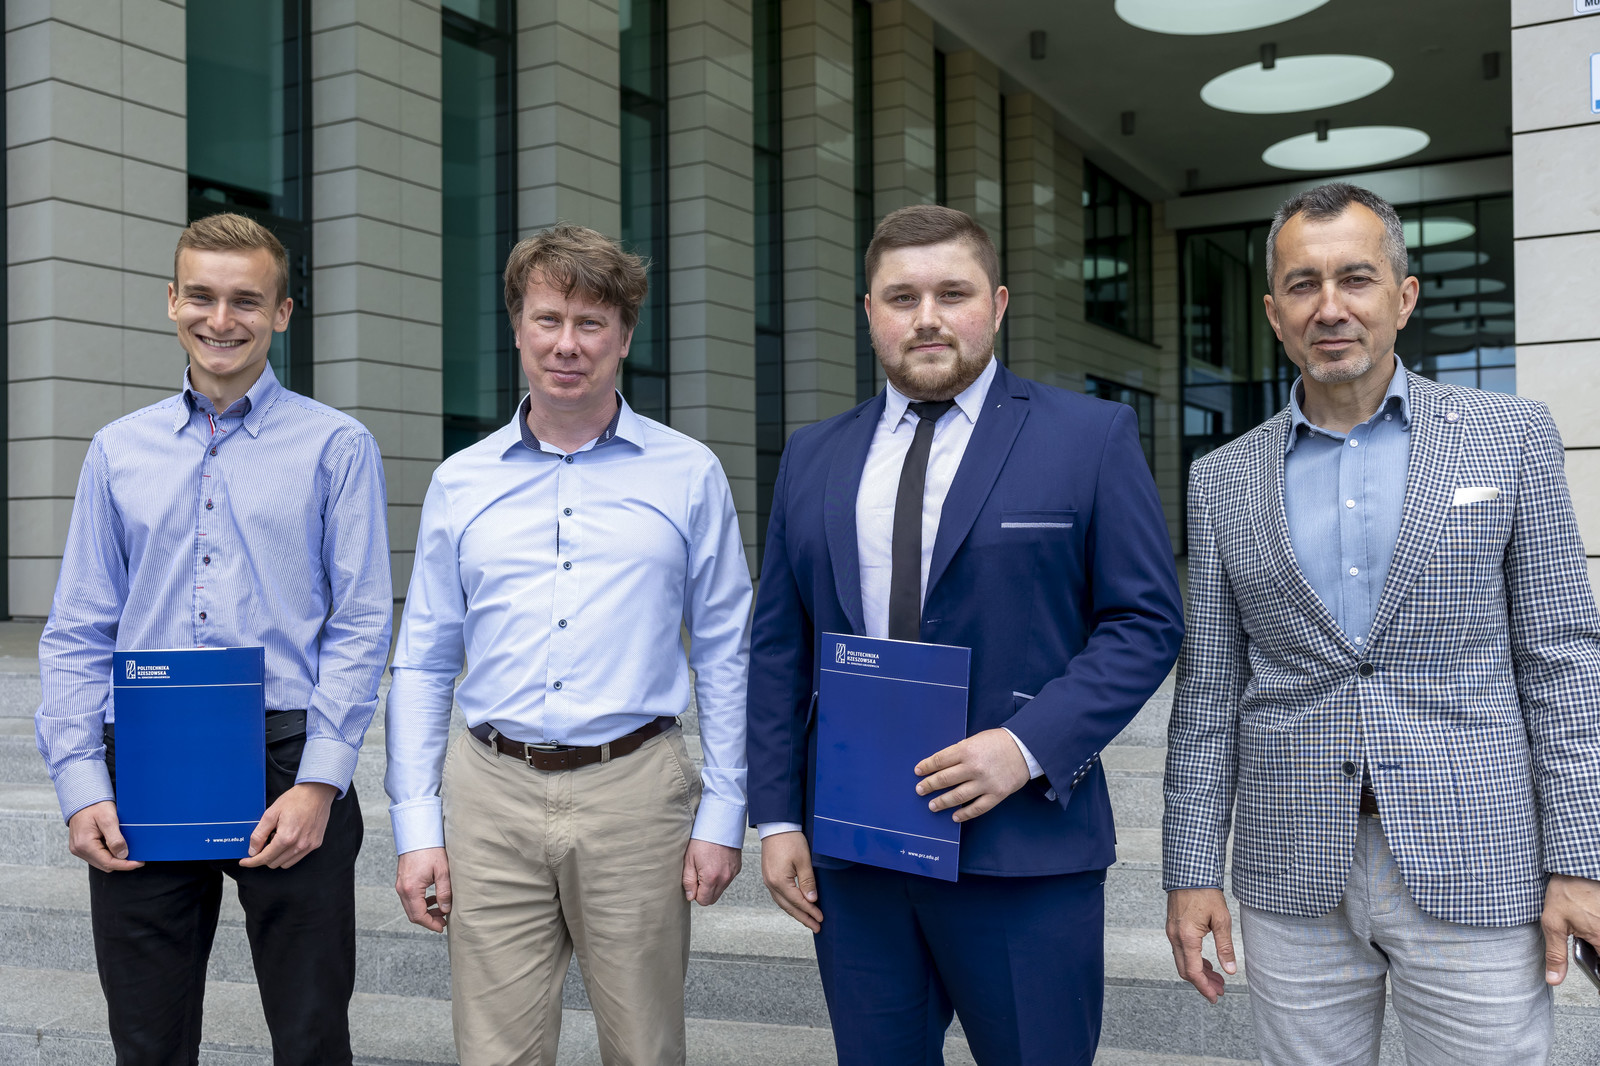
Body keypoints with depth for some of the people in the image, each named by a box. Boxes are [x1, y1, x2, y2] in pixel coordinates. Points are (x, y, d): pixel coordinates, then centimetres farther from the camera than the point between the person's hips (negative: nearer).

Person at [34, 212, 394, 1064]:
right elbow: (76, 635, 9)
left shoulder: (337, 447, 2)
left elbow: (360, 628, -3)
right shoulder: (117, 451, 12)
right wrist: (81, 786, -3)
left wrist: (318, 784, -12)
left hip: (288, 765, -2)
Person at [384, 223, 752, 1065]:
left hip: (634, 794, -1)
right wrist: (416, 828, 4)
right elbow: (422, 668, 10)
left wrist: (722, 814, -1)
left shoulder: (689, 475, 3)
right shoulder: (460, 484, 8)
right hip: (492, 798, 1)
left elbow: (725, 657, 4)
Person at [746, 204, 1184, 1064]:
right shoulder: (811, 458, 11)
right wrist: (778, 817, 4)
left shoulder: (1091, 436, 0)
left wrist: (1028, 746, -15)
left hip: (1023, 846, -3)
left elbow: (1147, 621, -3)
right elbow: (778, 648, 10)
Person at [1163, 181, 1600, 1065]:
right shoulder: (1222, 479, 6)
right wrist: (1191, 872, 3)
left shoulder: (1511, 437, 2)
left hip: (1474, 866, -1)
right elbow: (1208, 690, 7)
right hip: (1294, 871, 2)